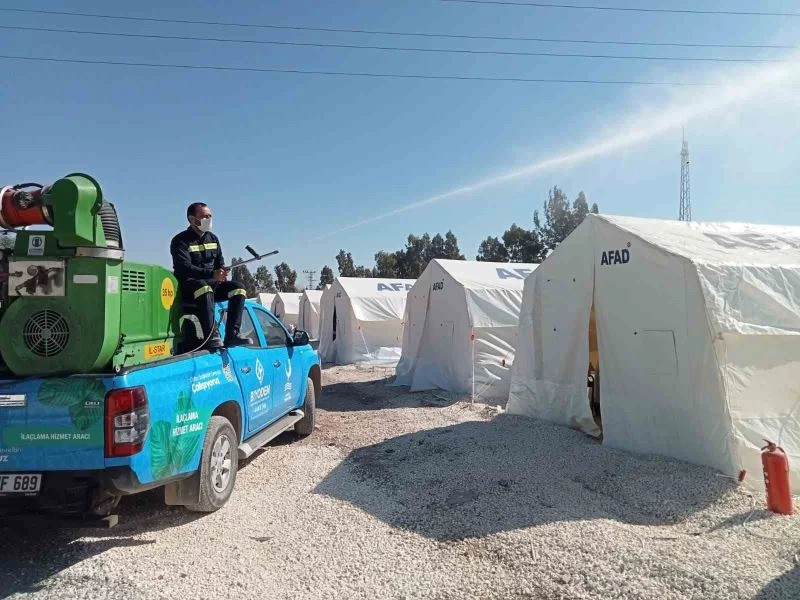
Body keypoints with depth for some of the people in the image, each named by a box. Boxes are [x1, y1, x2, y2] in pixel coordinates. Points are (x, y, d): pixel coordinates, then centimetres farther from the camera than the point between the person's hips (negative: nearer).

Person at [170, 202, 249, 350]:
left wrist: (222, 276, -3)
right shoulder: (180, 241, -5)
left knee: (238, 288, -16)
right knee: (204, 288, -40)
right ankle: (212, 336, -45)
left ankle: (232, 335, -24)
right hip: (188, 286, -7)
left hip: (212, 283, 7)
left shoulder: (213, 239, 17)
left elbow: (220, 263, 23)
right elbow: (184, 268, -20)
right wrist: (212, 274, -33)